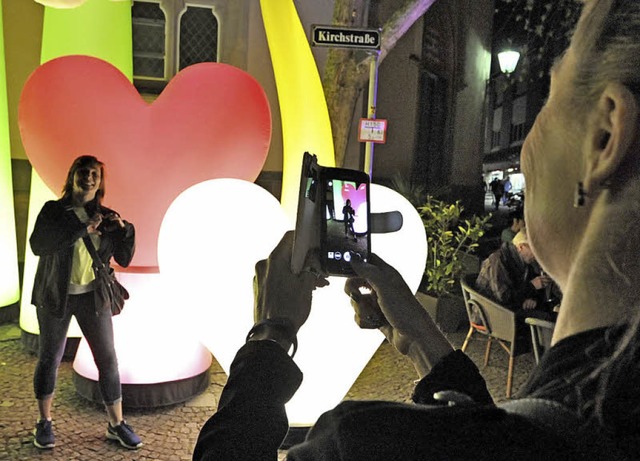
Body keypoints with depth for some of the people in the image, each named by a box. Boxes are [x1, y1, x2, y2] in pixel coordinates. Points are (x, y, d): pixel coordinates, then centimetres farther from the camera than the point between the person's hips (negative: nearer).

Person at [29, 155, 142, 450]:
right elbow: (37, 245, -17)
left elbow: (124, 259, 4)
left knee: (108, 359, 1)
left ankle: (117, 424, 12)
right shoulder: (54, 210, -1)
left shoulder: (105, 216, 4)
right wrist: (81, 230, -24)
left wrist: (124, 229, -13)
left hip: (92, 296, 2)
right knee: (49, 358, 9)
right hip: (55, 295, -1)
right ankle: (44, 422, 26)